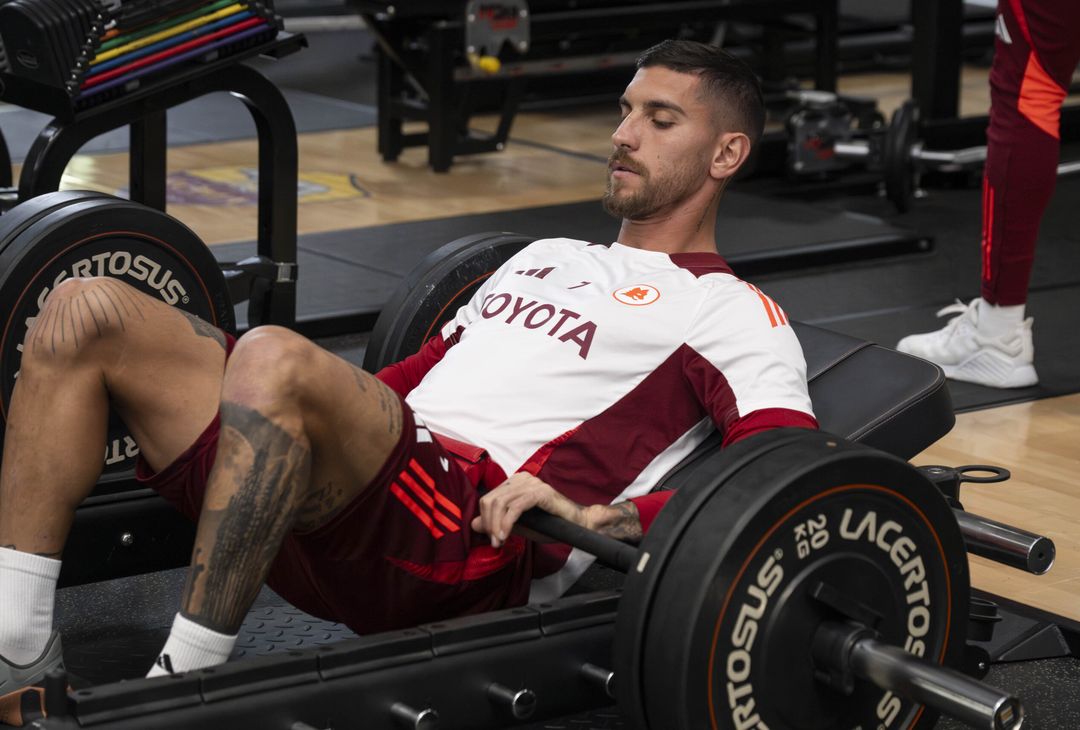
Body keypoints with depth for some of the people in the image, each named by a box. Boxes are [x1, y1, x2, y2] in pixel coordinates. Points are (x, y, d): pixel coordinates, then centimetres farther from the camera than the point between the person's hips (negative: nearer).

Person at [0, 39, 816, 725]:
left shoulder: (733, 316, 8)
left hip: (473, 536, -8)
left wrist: (603, 518, -23)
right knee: (84, 313, -8)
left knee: (273, 360, -37)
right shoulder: (550, 258, 35)